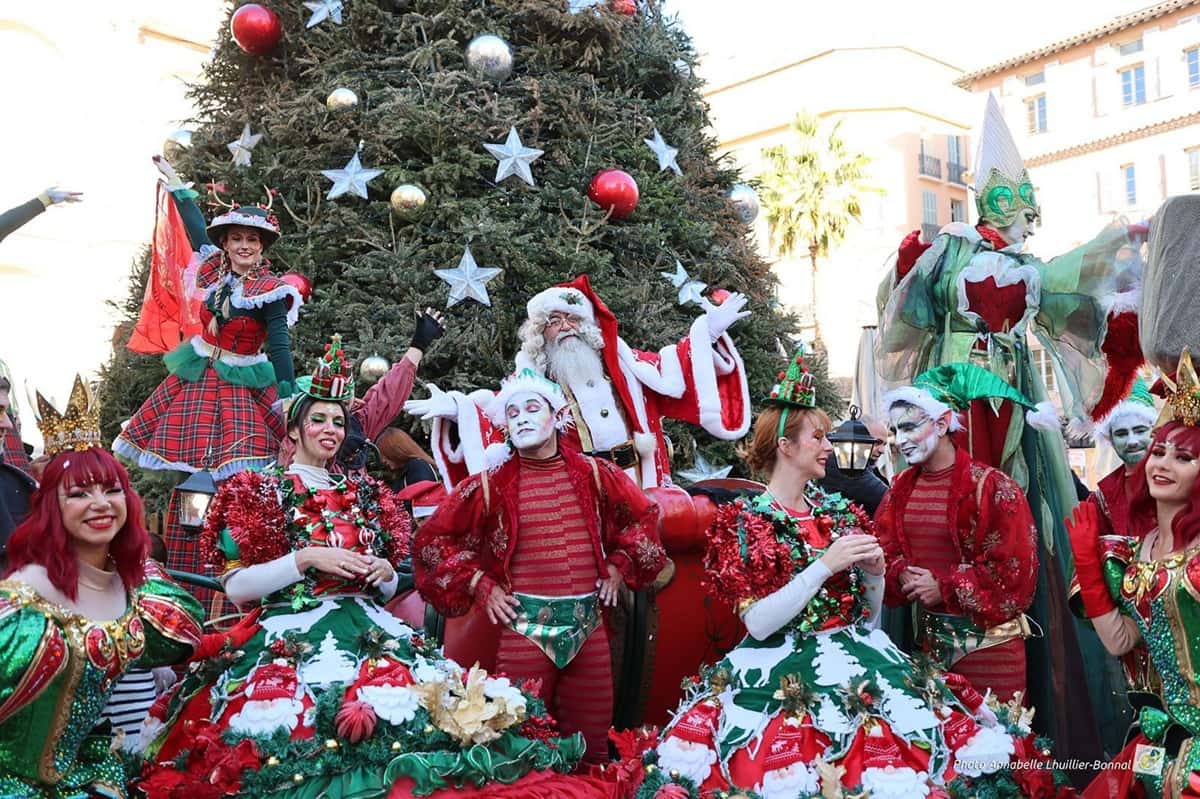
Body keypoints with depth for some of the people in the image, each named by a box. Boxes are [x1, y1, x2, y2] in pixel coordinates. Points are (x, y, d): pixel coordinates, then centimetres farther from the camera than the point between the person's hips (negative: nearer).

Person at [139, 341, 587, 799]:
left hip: (368, 629, 4)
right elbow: (236, 587, -4)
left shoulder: (364, 497, 19)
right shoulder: (261, 492, 6)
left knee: (431, 703, -20)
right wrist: (307, 559, -12)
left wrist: (386, 573, 0)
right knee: (303, 722, -32)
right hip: (293, 633, -4)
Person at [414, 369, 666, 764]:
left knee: (591, 744, 10)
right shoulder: (491, 486, -1)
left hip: (589, 624, 2)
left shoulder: (594, 474, 4)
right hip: (524, 626, -2)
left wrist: (619, 568, 10)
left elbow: (642, 517, 19)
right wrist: (480, 585, -1)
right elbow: (433, 537, 5)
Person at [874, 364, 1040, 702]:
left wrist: (945, 588, -15)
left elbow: (1014, 569, -15)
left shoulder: (990, 486, -13)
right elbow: (885, 548, 11)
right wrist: (901, 576, -11)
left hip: (987, 642, -6)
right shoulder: (901, 487, 7)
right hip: (927, 636, 6)